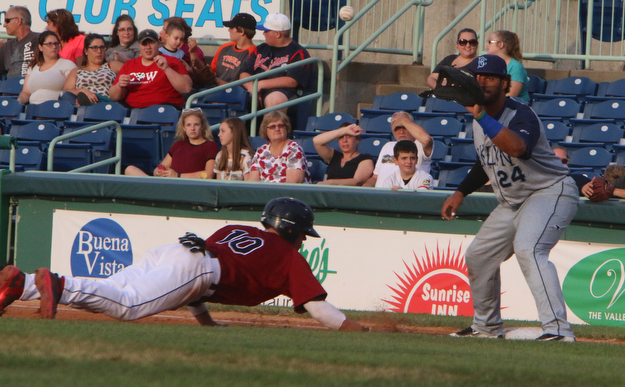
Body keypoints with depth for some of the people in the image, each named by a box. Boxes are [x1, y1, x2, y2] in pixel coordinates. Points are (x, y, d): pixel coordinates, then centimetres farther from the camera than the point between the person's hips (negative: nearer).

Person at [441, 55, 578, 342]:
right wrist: (461, 192, 14)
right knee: (478, 256, 15)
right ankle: (487, 327, 35)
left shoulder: (521, 115, -23)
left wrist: (480, 116, -46)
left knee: (527, 249, -33)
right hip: (512, 203, 10)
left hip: (552, 192, -10)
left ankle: (558, 329, -40)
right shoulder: (479, 121, 5)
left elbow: (517, 148, -47)